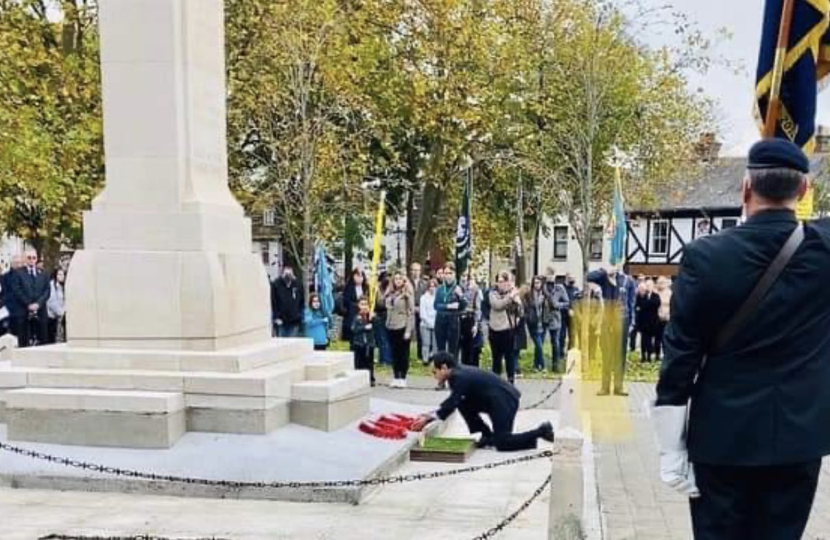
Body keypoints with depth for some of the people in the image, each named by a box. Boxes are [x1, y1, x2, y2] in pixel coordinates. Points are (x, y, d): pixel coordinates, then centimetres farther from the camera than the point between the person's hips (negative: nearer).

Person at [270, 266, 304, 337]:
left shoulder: (298, 285, 5)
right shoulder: (276, 285, -4)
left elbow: (302, 302, 14)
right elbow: (272, 303, -5)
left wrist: (300, 314, 6)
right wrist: (276, 317, -9)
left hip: (294, 322, 2)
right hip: (280, 321, -2)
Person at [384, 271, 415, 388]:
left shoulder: (407, 294, -6)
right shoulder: (389, 294, 10)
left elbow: (411, 312, -9)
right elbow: (387, 309, 14)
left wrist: (408, 330, -15)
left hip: (403, 327, -5)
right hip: (391, 327, 5)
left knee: (403, 353, 2)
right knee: (394, 354, 9)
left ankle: (403, 378, 7)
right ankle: (396, 377, 16)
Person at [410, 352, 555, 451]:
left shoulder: (459, 377, -18)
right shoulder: (459, 372, 11)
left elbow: (451, 406, -18)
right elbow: (452, 403, 17)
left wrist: (429, 419, -12)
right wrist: (431, 414, 10)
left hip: (504, 401, -10)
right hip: (497, 399, 10)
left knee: (502, 444, -9)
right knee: (464, 405, 9)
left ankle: (540, 432, -4)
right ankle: (488, 436, 13)